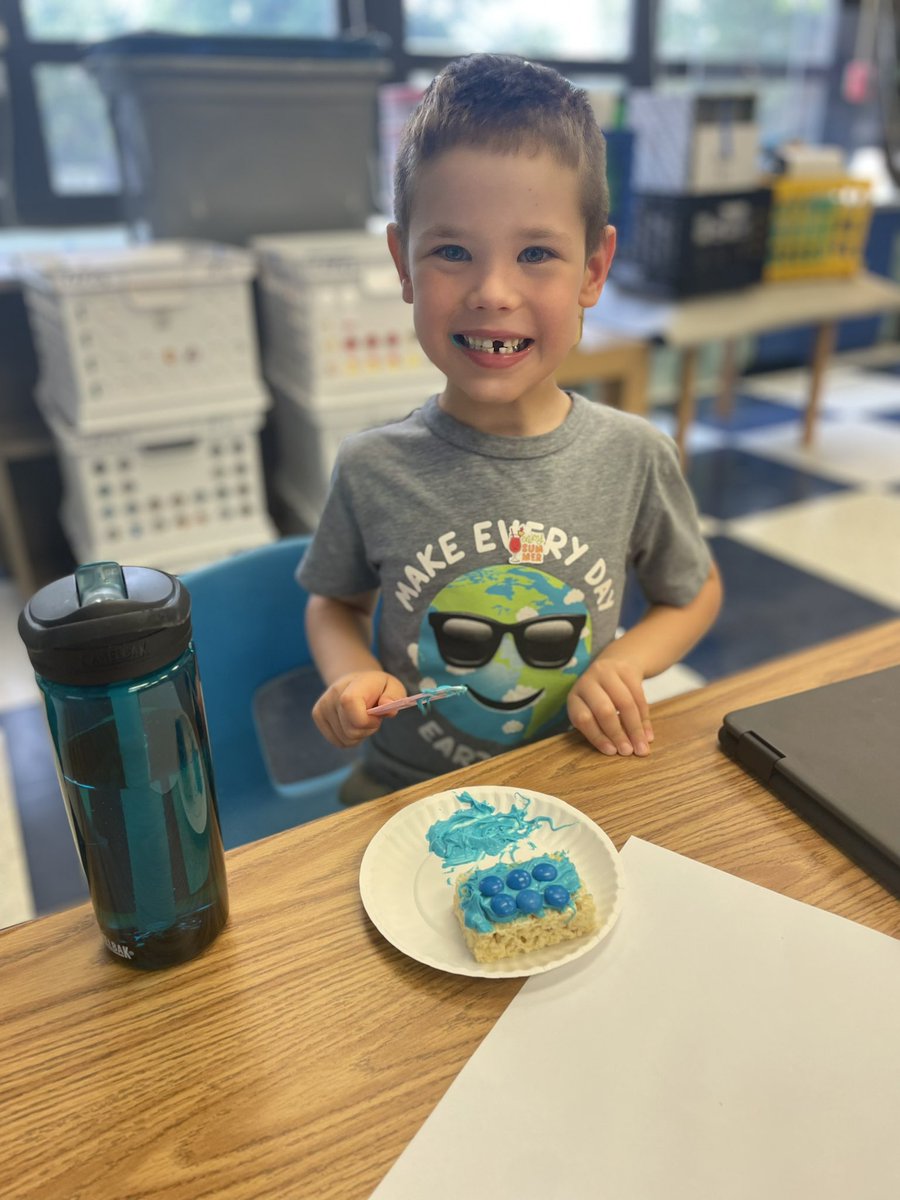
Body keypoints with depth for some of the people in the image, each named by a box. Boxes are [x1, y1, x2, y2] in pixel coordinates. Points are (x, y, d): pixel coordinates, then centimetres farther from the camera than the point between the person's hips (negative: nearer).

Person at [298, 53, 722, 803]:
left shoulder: (636, 457, -9)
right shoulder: (372, 470, -12)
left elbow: (696, 592, 8)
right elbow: (336, 603, 6)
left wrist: (625, 660, -9)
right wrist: (350, 676, -14)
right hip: (405, 797, 0)